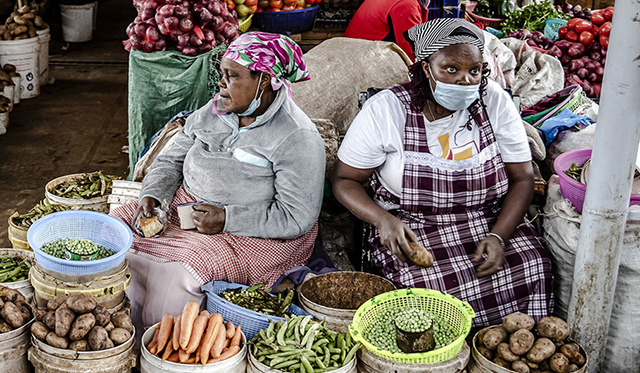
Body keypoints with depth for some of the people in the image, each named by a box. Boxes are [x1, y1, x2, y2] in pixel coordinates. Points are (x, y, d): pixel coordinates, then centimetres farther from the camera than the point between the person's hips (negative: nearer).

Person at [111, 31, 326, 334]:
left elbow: (297, 218, -20)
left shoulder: (297, 138, -16)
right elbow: (171, 161, 14)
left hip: (251, 236, -7)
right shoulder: (212, 113, 5)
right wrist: (152, 196, -8)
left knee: (179, 273, -30)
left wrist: (226, 219, -23)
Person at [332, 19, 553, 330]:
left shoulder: (495, 102, -4)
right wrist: (383, 219, -22)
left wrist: (499, 236, -17)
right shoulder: (386, 110, -10)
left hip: (491, 221, 3)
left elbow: (522, 178, -1)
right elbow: (344, 179, -3)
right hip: (410, 229, -2)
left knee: (533, 271, -22)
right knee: (445, 286, -29)